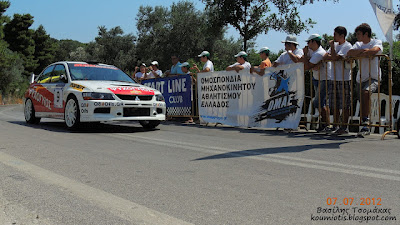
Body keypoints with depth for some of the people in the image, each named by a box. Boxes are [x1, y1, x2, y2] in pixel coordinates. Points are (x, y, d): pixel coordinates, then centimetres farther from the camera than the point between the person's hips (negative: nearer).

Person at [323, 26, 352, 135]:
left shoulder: (347, 46, -7)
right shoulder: (335, 44, 16)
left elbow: (335, 57, -19)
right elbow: (325, 57, 9)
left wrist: (332, 46, -6)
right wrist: (335, 57, -8)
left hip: (344, 79, -7)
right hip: (334, 79, 7)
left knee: (344, 105, -3)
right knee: (334, 105, 9)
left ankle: (344, 127, 3)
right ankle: (335, 126, 17)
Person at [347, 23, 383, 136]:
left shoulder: (377, 42, 2)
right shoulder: (358, 44, 16)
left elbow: (374, 51, -22)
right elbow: (349, 53, -3)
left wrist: (358, 54, -13)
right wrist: (363, 51, -15)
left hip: (373, 78, -5)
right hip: (360, 79, 5)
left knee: (365, 92, -32)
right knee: (363, 105, 5)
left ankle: (365, 122, -30)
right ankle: (365, 127, 18)